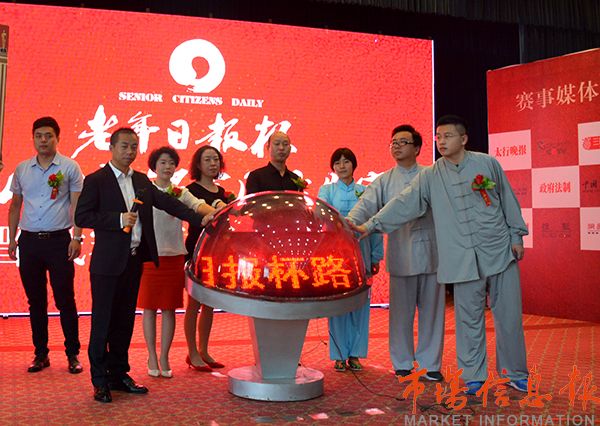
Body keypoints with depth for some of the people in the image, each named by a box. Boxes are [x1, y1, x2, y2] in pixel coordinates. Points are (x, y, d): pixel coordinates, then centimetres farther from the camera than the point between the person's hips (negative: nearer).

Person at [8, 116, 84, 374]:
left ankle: (73, 354, 9)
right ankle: (41, 353, 20)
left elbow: (77, 205, -2)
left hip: (59, 240, -4)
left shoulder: (70, 167, 0)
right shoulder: (22, 169, 10)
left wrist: (77, 238, -11)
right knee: (35, 301, 10)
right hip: (29, 240, 4)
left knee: (65, 300, -1)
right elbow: (15, 206, 16)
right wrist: (12, 238, 9)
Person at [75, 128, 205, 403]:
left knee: (125, 320, 13)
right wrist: (118, 218, -19)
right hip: (108, 263, -6)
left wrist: (201, 219, -1)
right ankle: (100, 381, 10)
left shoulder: (141, 180, 12)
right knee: (102, 321, 1)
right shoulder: (95, 181, -5)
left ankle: (119, 374, 24)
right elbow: (81, 217, -11)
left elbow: (167, 203, 8)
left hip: (134, 261, 6)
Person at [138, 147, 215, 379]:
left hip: (174, 256, 2)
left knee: (169, 308, 6)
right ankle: (152, 358, 16)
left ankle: (164, 358, 16)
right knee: (149, 307, 4)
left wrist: (214, 212, -33)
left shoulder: (181, 193, 7)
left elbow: (198, 205, -11)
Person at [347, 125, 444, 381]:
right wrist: (350, 221, -25)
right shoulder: (384, 182, 8)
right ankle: (402, 364, 20)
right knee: (401, 311, 6)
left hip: (430, 253, 0)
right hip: (400, 256, 0)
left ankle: (431, 364, 19)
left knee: (431, 310, 7)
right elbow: (366, 204, -6)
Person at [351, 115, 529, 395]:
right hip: (464, 260, 0)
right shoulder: (430, 177, 2)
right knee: (469, 319, 4)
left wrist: (516, 236, 9)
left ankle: (514, 372, 23)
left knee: (509, 316, 6)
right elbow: (404, 204, -3)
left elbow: (507, 199, 9)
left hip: (500, 251, 0)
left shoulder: (488, 164, 2)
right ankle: (473, 375, 18)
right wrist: (371, 225, -12)